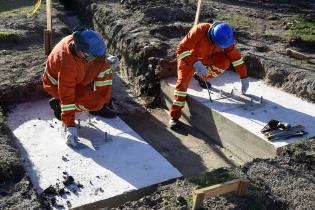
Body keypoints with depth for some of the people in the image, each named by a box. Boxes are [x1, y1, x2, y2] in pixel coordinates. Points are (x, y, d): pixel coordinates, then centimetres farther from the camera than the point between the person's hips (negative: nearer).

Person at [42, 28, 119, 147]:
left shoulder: (82, 42, -22)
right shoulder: (67, 63, -41)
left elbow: (100, 54, 2)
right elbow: (66, 96, -37)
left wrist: (107, 59, -21)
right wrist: (70, 126, -35)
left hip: (76, 77, 7)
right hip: (57, 85, -7)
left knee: (105, 65, -11)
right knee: (96, 102, -24)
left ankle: (103, 105, 0)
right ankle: (58, 104, -4)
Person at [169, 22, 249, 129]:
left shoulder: (225, 37, -24)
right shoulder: (199, 31, -38)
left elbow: (235, 55, -16)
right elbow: (181, 49, -40)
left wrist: (244, 77, -17)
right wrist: (196, 64, -53)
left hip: (206, 58, 4)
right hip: (189, 58, -4)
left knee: (224, 62, -21)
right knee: (182, 82, -20)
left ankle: (201, 77, 5)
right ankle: (174, 116, -12)